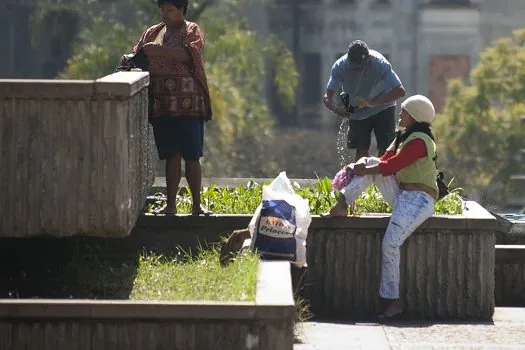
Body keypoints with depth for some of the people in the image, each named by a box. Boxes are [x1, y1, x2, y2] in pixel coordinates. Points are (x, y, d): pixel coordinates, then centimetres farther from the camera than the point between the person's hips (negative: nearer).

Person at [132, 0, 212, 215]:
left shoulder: (192, 31, 2)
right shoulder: (152, 33, 17)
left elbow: (189, 54, -16)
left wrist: (160, 50, -26)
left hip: (188, 106, -4)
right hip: (162, 106, 4)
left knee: (191, 156, -3)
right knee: (171, 156, 4)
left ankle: (197, 205, 2)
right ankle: (171, 204, 7)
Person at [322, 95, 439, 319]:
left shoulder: (419, 141, -14)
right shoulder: (403, 138, 18)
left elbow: (391, 166, -17)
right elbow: (385, 160, 15)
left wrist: (364, 171, -7)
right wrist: (364, 166, -4)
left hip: (418, 200, -10)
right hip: (401, 195, 10)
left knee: (390, 245, -25)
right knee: (370, 163, 3)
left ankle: (393, 302, -20)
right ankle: (342, 206, -7)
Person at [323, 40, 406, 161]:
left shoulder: (380, 64, -31)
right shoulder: (340, 66, -25)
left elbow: (400, 91, -36)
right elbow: (327, 97, -23)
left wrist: (374, 102, -48)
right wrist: (335, 109, -46)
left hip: (382, 107, -2)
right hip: (357, 111, 2)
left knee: (384, 149, -10)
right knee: (361, 149, 0)